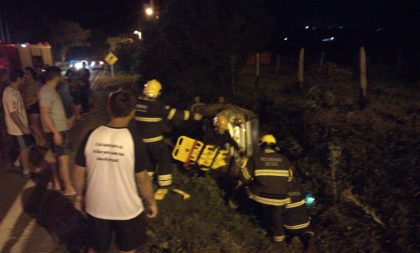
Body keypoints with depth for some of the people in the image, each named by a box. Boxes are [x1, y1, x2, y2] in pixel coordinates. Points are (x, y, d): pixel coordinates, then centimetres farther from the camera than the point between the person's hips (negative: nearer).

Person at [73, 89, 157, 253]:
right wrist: (151, 202, 1)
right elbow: (142, 179, -15)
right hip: (127, 209, -2)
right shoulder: (133, 140, -20)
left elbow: (79, 173, -3)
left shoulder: (92, 136, -12)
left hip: (96, 206, 3)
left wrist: (79, 195, 15)